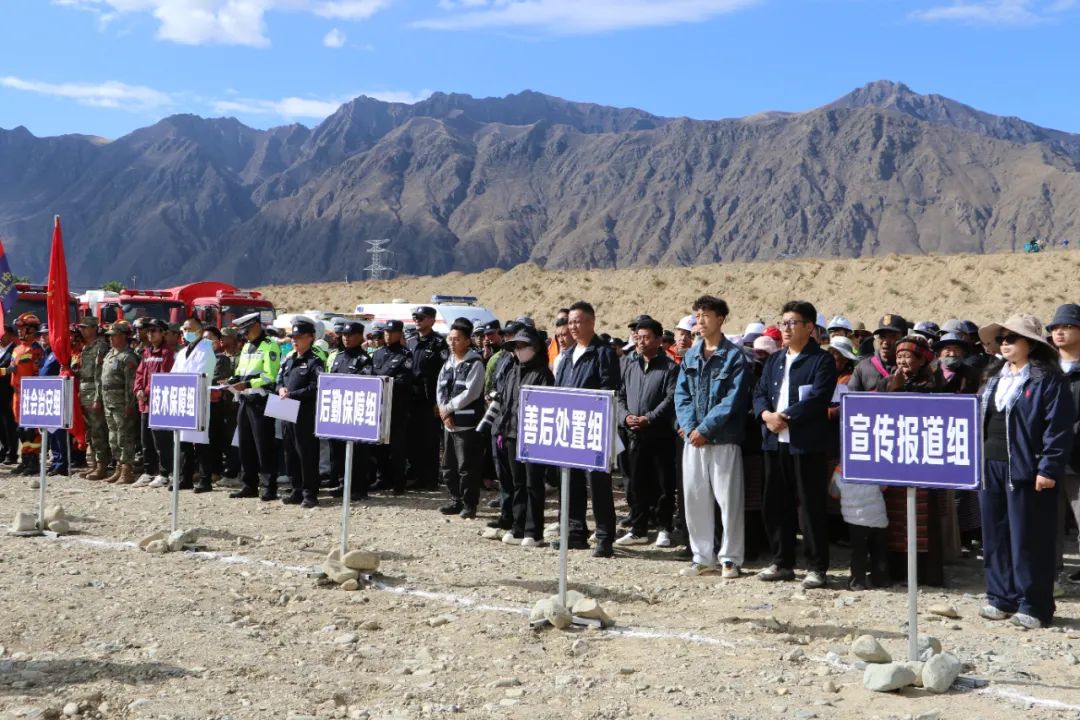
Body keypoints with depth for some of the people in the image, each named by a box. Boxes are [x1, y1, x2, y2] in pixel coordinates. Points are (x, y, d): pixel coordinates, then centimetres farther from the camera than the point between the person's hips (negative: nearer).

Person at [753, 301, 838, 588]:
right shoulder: (774, 361, 18)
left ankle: (816, 567, 6)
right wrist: (766, 414, -9)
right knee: (775, 505, 10)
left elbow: (818, 399, -16)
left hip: (807, 444, -6)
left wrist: (785, 417, -18)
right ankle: (782, 563, 22)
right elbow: (759, 394, 11)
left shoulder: (822, 360, -3)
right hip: (775, 442, 7)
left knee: (811, 507, -2)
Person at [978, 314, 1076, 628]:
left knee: (1027, 540, -1)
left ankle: (1033, 606, 9)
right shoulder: (995, 378, 16)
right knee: (995, 537, 12)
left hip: (1025, 470, -7)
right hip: (990, 468, 8)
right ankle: (1001, 597, 23)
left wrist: (1049, 468, -18)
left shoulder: (1048, 379, -8)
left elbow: (1059, 428, -13)